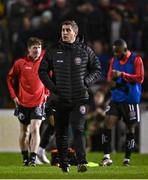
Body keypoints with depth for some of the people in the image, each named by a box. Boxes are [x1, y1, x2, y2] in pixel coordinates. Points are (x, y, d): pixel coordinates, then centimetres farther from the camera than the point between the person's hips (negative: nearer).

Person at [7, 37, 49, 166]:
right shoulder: (20, 63, -5)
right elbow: (10, 78, 7)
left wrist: (46, 93, 6)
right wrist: (14, 95, 0)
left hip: (38, 102, -1)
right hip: (23, 102, 1)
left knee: (35, 129, -15)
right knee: (24, 132, 10)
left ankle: (33, 158, -15)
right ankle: (25, 158, 23)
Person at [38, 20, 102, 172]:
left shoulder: (85, 51, 3)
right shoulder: (54, 51, 4)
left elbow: (97, 71, 10)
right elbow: (42, 71, 11)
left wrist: (86, 82, -5)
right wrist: (52, 86, -2)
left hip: (79, 98, -2)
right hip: (59, 99, 2)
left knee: (78, 130, -13)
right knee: (61, 133, 7)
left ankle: (82, 162, -15)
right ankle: (63, 163, 17)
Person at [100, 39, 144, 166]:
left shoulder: (136, 60, -6)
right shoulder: (114, 60, 10)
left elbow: (140, 78, -13)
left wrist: (122, 75, -20)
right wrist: (113, 81, -8)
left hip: (131, 100, -4)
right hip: (116, 98, 4)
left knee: (130, 128, 3)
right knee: (108, 123, -10)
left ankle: (127, 159, 14)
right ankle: (107, 157, -10)